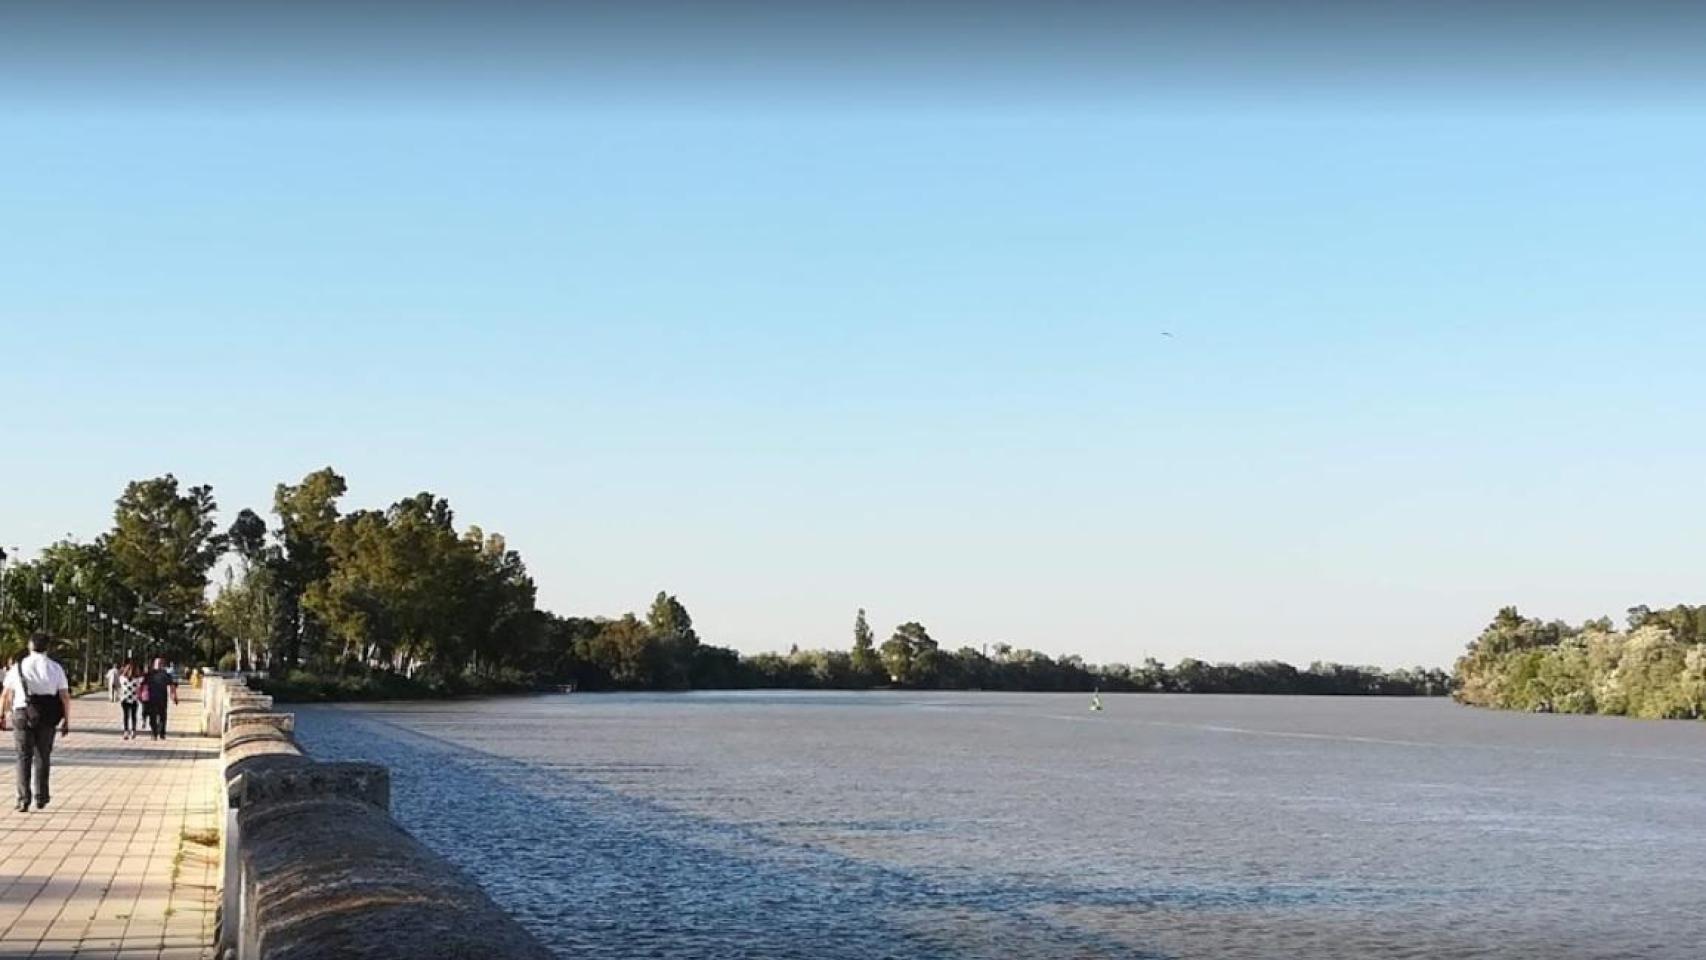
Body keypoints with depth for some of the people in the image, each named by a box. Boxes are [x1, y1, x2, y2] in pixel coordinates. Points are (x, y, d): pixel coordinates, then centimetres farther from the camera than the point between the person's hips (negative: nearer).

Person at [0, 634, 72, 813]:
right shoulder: (56, 668, 1)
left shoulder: (19, 667, 1)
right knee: (43, 757, 13)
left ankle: (23, 800, -3)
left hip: (22, 716, -1)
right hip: (47, 718, 1)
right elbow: (65, 696, -2)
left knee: (24, 757, 5)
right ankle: (41, 798, 18)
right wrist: (66, 720, 4)